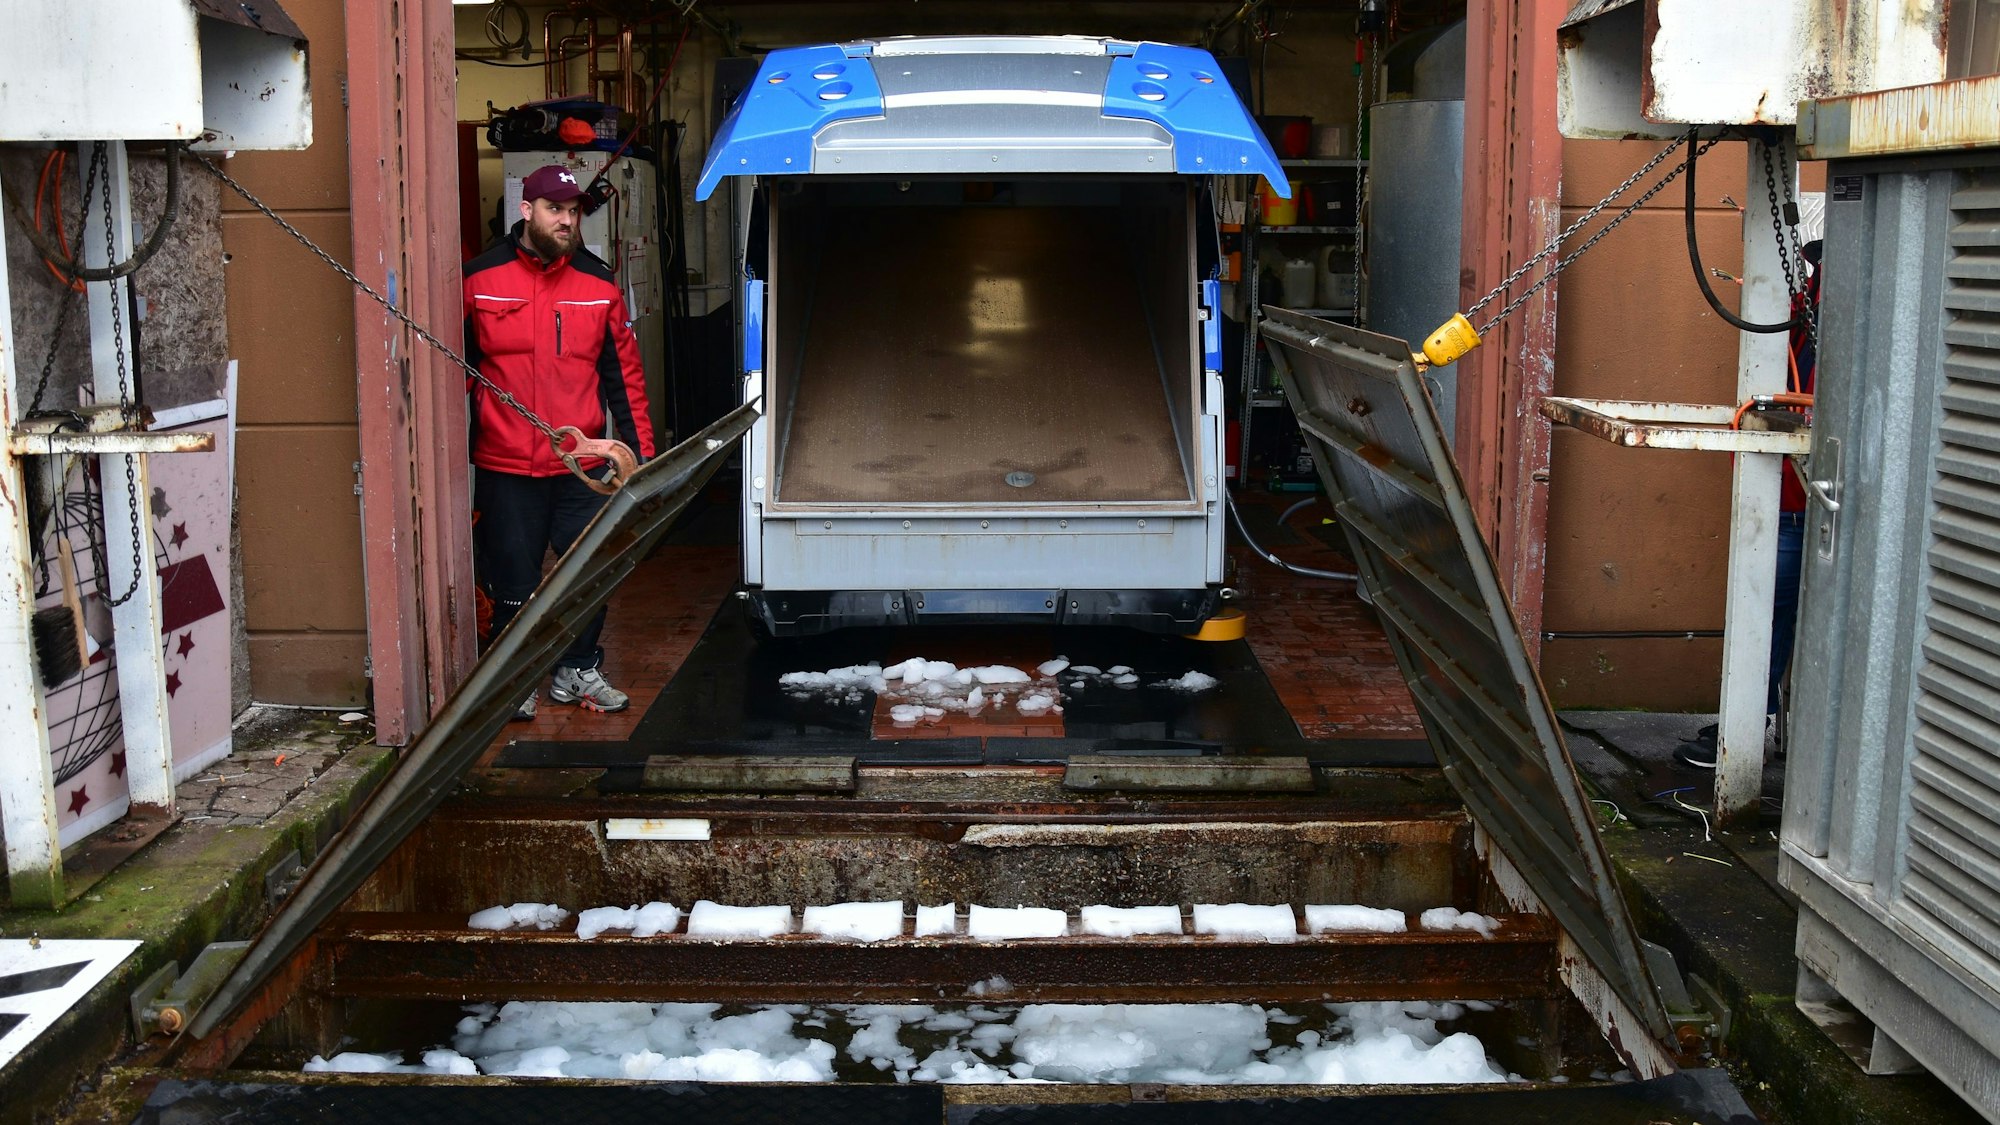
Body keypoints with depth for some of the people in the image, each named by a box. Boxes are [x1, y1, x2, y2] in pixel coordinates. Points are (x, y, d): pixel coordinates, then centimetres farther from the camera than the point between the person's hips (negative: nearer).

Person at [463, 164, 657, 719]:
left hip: (582, 466, 2)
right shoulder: (480, 280, -3)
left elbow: (625, 374, 9)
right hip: (505, 467, -2)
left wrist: (641, 452, 6)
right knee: (515, 580, 5)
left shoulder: (599, 284, 5)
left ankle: (578, 671, 27)